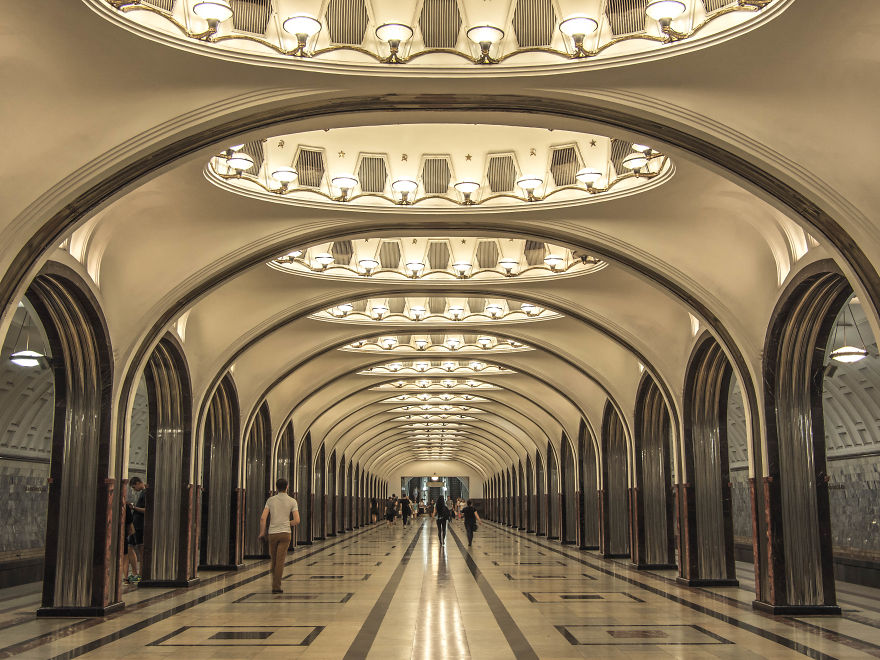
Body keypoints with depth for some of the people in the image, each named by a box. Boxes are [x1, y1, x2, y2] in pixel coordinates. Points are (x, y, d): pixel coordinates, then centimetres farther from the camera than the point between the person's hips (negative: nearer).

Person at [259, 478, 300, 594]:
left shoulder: (270, 500, 3)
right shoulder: (292, 501, -1)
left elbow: (263, 518, -5)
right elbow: (297, 521, -8)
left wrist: (262, 532, 8)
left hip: (272, 533, 2)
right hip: (285, 533, -2)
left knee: (273, 559, 17)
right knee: (280, 561, -3)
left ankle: (276, 583, 29)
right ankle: (276, 586, -7)